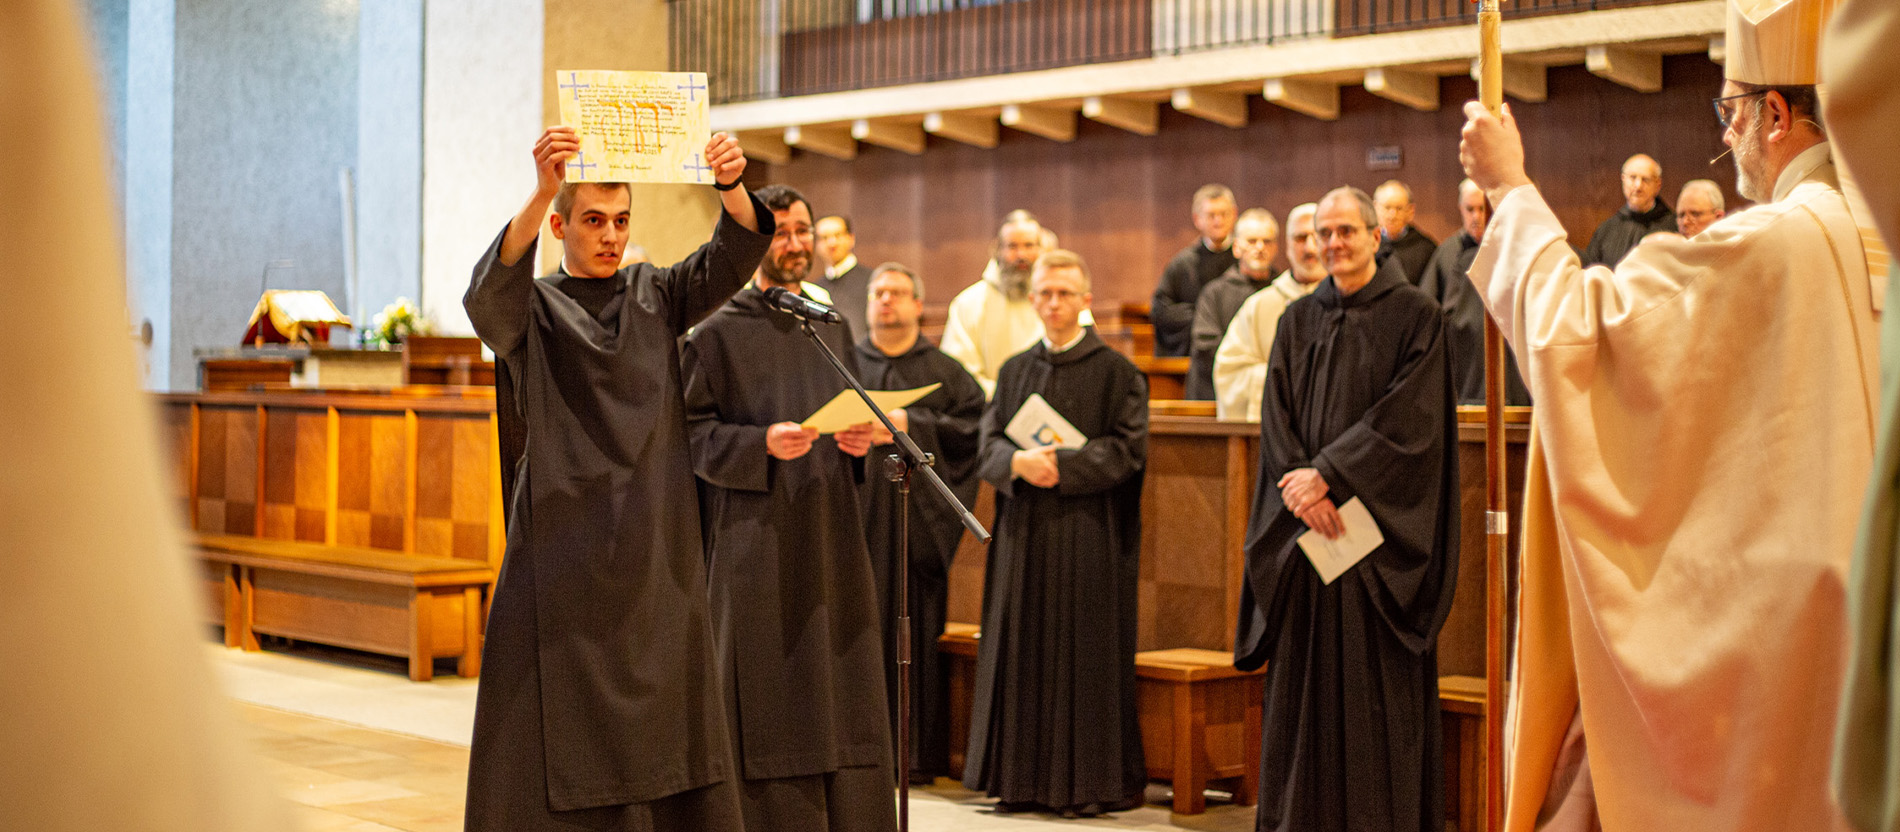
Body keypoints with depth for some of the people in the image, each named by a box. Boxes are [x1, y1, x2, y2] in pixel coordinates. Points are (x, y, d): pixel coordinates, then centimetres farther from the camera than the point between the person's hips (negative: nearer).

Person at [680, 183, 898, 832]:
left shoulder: (833, 327, 15)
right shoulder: (718, 332, -2)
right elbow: (695, 432, -6)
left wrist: (859, 438, -2)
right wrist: (763, 444, -21)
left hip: (830, 536, 5)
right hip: (757, 542, -5)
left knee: (841, 699, 4)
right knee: (769, 702, -5)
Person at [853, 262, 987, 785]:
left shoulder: (945, 372, 10)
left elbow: (972, 425, -3)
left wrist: (907, 424, -11)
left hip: (917, 518, -1)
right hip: (857, 513, 1)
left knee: (913, 632, -3)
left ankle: (916, 753, 3)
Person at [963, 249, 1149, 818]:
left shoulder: (1116, 372, 0)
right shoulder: (1015, 372, 14)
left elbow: (1127, 448, -8)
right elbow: (988, 445, 6)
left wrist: (1061, 465, -17)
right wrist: (1020, 461, -15)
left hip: (1088, 536, -4)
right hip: (1023, 536, 5)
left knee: (1087, 657, -3)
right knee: (1023, 654, 5)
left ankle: (1091, 782, 3)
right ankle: (1023, 778, 11)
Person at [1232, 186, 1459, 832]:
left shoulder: (1415, 317, -1)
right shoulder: (1298, 321, 13)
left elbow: (1407, 418, -11)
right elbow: (1276, 417, 6)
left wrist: (1328, 474, -16)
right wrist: (1301, 489, -11)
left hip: (1381, 525, -4)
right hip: (1305, 528, 4)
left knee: (1380, 682, -3)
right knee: (1306, 677, 4)